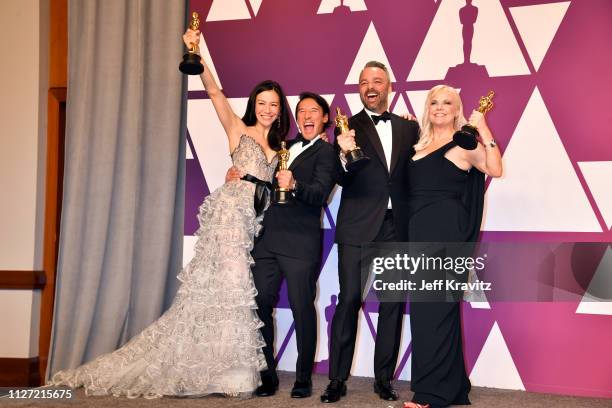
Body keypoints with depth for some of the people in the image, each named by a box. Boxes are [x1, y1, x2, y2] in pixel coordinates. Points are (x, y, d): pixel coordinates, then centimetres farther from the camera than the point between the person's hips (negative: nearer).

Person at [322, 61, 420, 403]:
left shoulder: (409, 128, 11)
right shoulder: (349, 127, 2)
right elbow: (343, 180, -9)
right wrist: (345, 155, -28)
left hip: (397, 227, 3)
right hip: (358, 227, -3)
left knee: (393, 302, 8)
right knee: (349, 300, -1)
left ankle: (384, 378, 20)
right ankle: (338, 378, 9)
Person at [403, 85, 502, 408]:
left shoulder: (464, 143, -2)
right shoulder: (420, 144, 18)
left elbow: (495, 170, -14)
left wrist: (484, 132, -18)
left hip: (445, 230, -7)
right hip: (419, 230, 7)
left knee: (432, 306, -5)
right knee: (426, 306, 10)